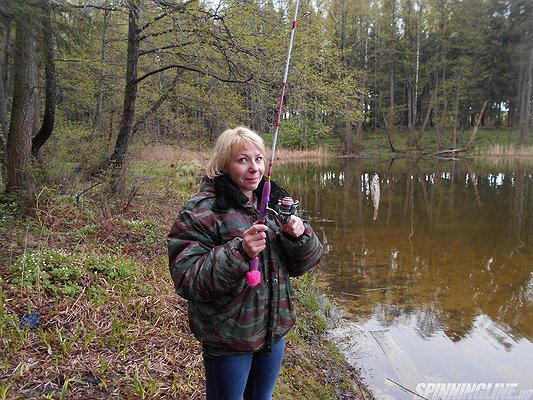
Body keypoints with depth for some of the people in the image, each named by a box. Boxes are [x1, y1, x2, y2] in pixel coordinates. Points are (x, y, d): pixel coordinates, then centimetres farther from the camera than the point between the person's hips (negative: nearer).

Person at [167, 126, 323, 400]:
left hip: (274, 330, 5)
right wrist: (238, 251, -34)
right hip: (228, 338, -5)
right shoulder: (201, 211, -17)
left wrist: (300, 236, -17)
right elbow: (187, 281, -21)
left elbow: (299, 265, 4)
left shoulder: (274, 201, 1)